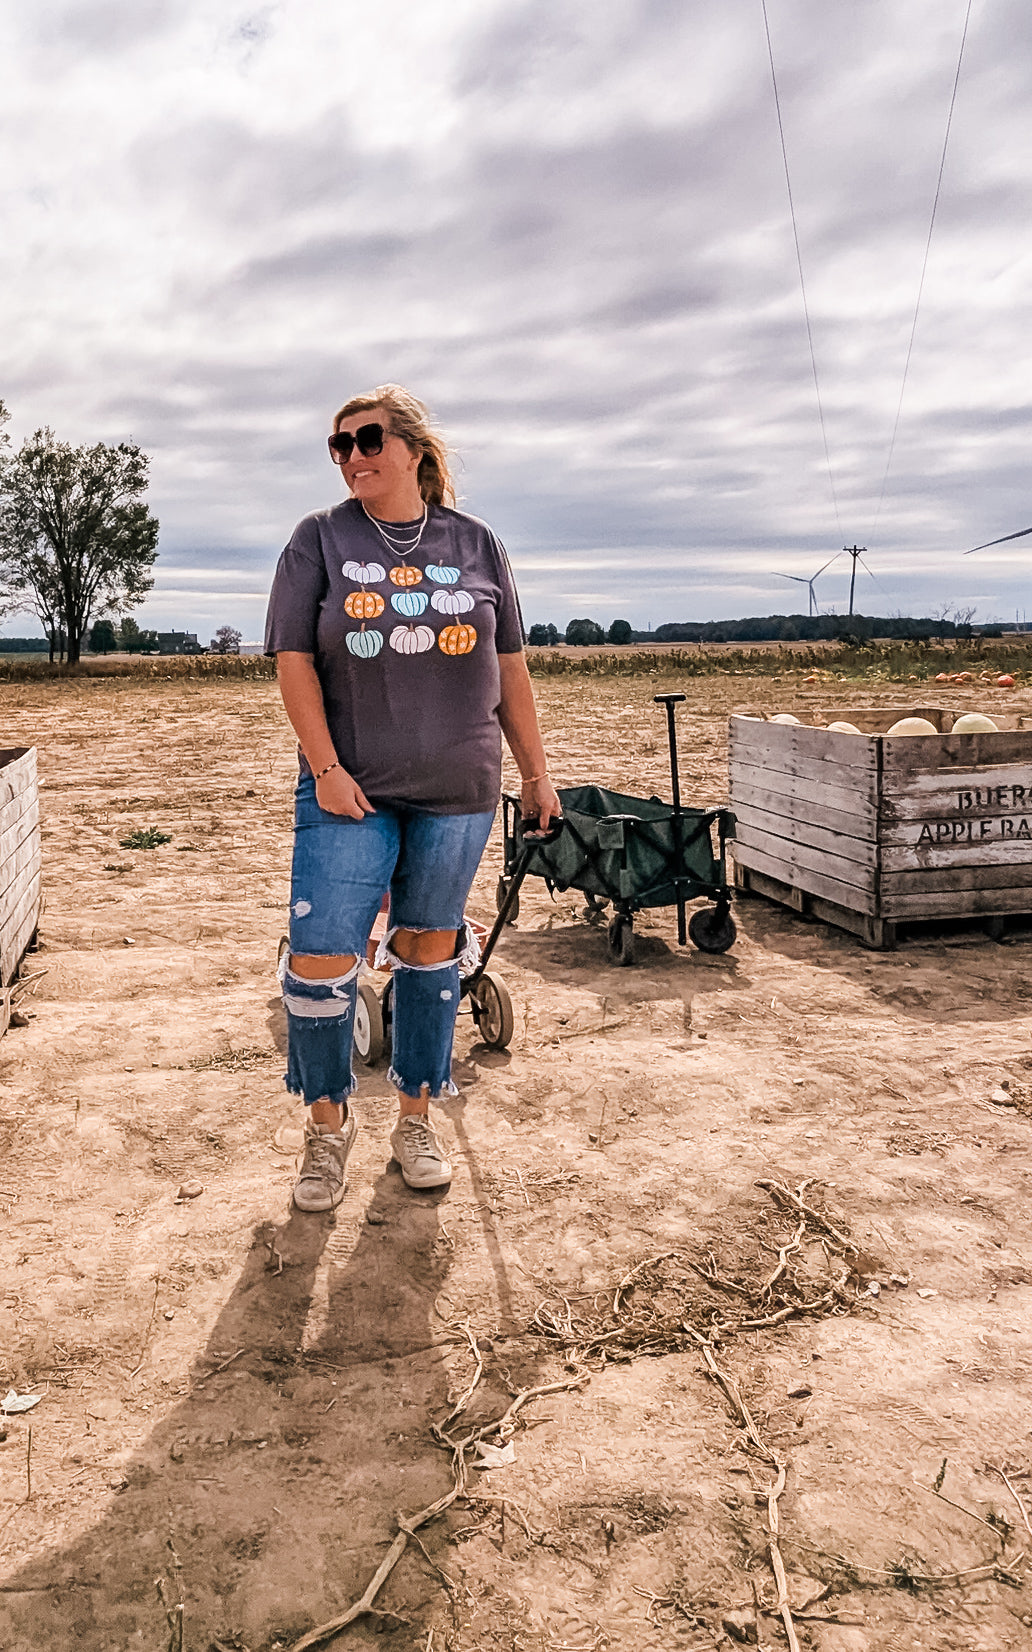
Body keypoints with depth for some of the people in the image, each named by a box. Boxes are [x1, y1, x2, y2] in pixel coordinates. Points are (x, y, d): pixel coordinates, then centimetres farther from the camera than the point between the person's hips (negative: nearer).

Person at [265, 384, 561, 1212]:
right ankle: (329, 1122, 19)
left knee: (431, 943, 10)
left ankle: (416, 1118, 27)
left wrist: (536, 770, 10)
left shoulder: (474, 543, 7)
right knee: (320, 957, -4)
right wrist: (326, 769, -10)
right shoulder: (320, 539, 2)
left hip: (457, 790, 2)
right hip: (350, 789, -1)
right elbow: (293, 659, -2)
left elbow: (509, 668, 10)